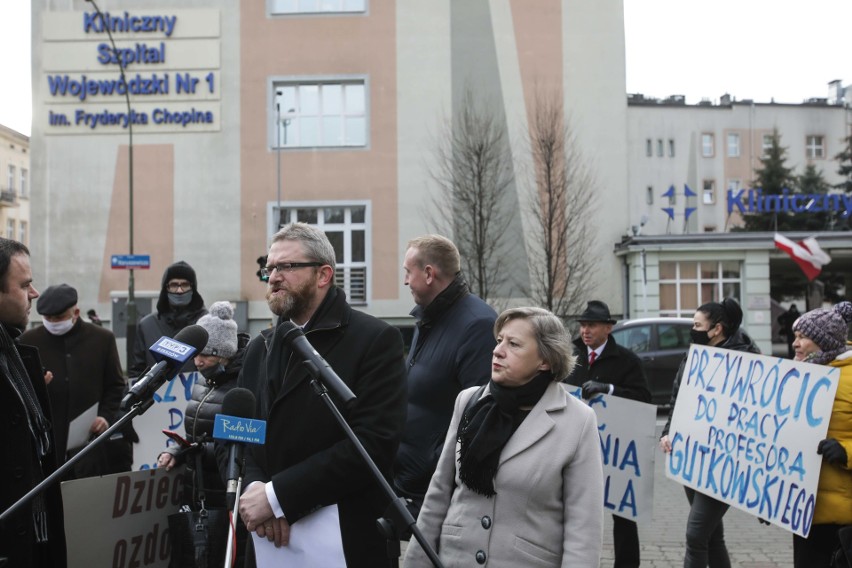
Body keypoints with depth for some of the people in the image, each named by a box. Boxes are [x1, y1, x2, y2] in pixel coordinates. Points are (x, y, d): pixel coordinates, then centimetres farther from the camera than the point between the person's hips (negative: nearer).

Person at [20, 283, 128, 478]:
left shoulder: (102, 338, 6)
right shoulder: (29, 341, 6)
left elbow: (116, 385, 10)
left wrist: (106, 416, -4)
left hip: (91, 437, 0)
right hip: (45, 441, 0)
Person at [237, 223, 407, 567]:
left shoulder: (376, 340, -9)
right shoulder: (259, 348, 13)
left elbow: (374, 441, -18)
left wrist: (278, 495, -19)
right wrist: (253, 486, -11)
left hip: (343, 537, -5)